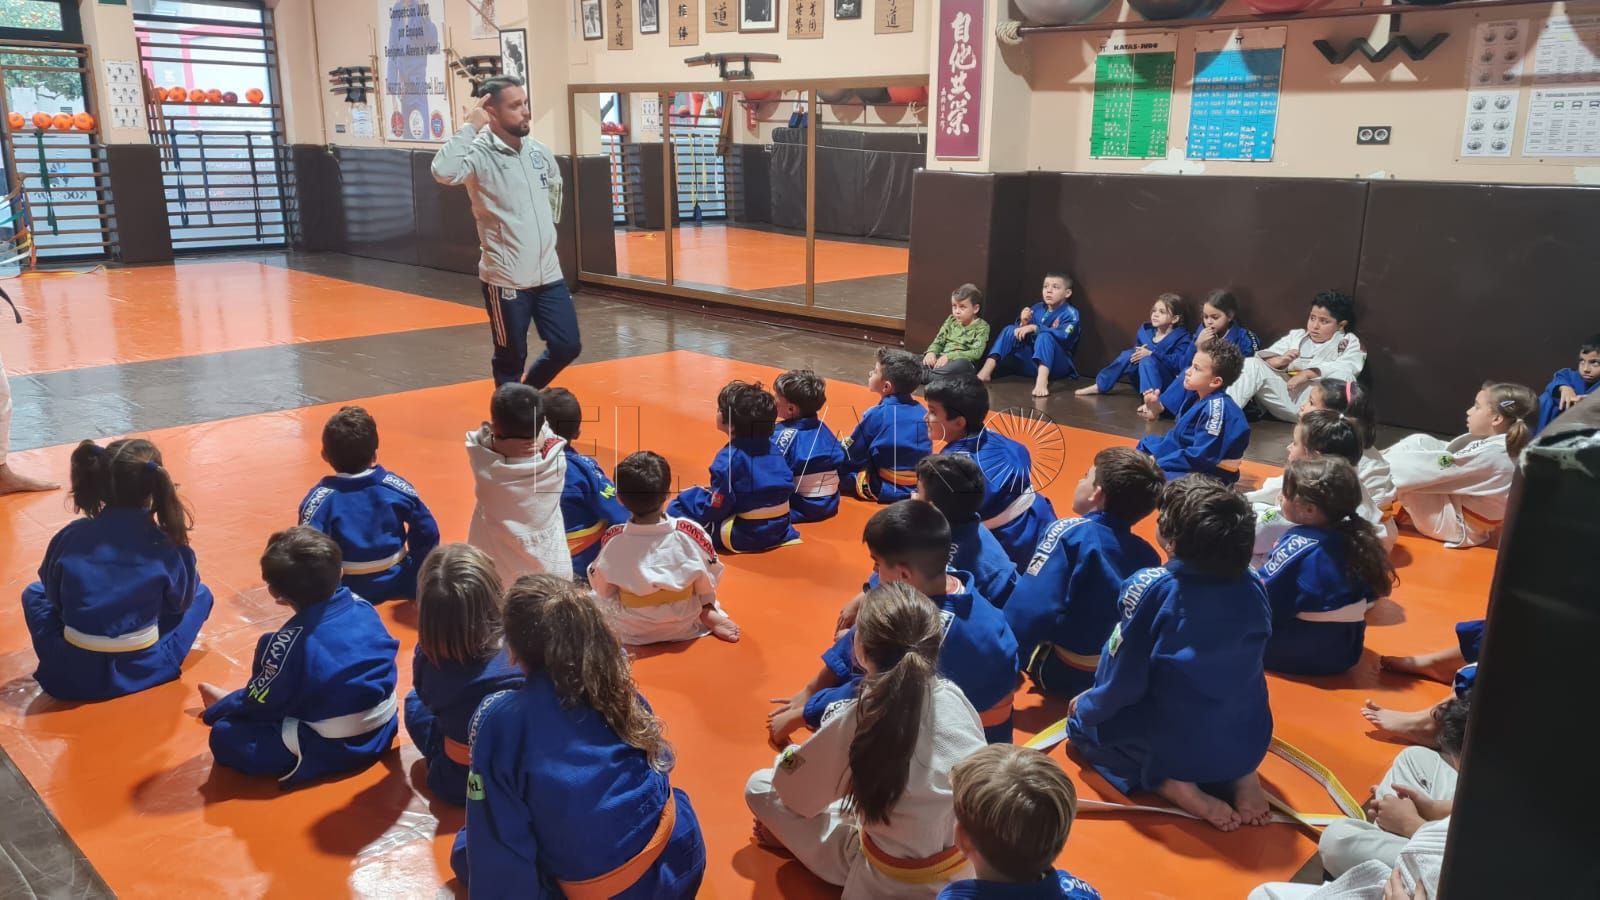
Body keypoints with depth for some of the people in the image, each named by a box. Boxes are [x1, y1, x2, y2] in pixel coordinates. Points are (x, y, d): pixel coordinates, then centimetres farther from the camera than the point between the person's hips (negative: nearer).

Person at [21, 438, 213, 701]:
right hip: (144, 672, -1)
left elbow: (53, 595, 8)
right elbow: (180, 601, 5)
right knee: (200, 594, 19)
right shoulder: (169, 547, -12)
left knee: (34, 593, 28)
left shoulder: (69, 537, -8)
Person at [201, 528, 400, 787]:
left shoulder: (289, 642, -24)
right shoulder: (359, 604, -5)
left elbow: (259, 703, -7)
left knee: (225, 736, -6)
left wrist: (217, 710, 14)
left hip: (335, 749, -7)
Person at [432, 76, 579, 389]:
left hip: (548, 273, 6)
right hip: (506, 278, -6)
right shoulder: (480, 154, -14)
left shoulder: (539, 151, 6)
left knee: (568, 346, 9)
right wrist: (470, 128, -25)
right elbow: (443, 172, -35)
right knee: (511, 358, 7)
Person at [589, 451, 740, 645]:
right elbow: (710, 578, -7)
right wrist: (707, 608, 15)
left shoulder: (613, 539, -22)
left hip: (630, 633, -1)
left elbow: (602, 588, -6)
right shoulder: (690, 533, -24)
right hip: (685, 628, 1)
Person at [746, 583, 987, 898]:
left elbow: (791, 789, -7)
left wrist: (788, 756, 18)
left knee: (759, 787, 4)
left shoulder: (854, 722, -25)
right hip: (968, 868, 5)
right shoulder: (953, 696, -14)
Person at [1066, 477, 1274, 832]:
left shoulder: (1149, 587, -20)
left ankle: (1172, 783, -2)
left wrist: (1088, 707, 7)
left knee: (1082, 722, 21)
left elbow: (1123, 680, -14)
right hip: (1248, 744, 5)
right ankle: (1239, 775, 9)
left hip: (1170, 744, -5)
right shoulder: (1253, 587, -4)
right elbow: (1233, 670, 11)